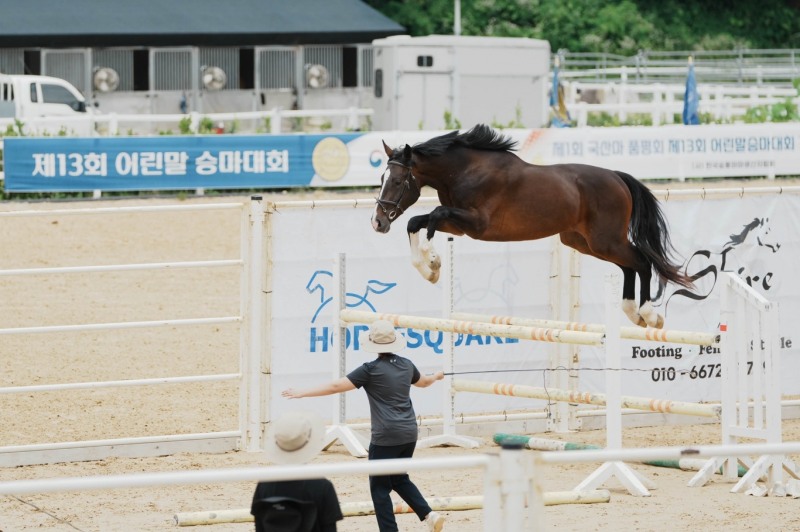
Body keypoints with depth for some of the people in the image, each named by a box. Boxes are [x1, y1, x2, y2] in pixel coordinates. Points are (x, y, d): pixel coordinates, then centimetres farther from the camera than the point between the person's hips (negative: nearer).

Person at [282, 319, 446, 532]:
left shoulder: (371, 370, -11)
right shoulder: (406, 365, 9)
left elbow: (335, 386, -13)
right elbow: (424, 382, 32)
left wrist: (302, 393, -9)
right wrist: (436, 376, 56)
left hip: (386, 437, -7)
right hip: (409, 434, 7)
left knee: (379, 486, 3)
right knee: (399, 479, 23)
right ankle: (429, 514, 9)